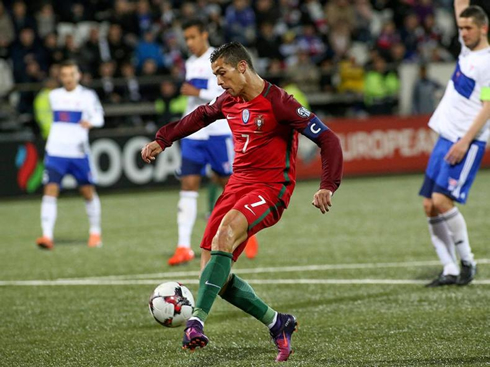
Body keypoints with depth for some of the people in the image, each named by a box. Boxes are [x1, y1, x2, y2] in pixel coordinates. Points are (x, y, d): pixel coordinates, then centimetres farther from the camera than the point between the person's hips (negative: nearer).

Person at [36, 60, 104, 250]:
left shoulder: (87, 95, 1)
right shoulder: (54, 96, 12)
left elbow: (99, 116, -9)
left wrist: (90, 122, -29)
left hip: (79, 152, -2)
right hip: (55, 151, 2)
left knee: (88, 191, 5)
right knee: (50, 190, -13)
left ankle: (95, 233, 24)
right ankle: (47, 236, -18)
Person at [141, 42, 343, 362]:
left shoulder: (277, 102, -14)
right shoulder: (229, 102, 9)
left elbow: (328, 140, -15)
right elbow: (200, 116, 32)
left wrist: (328, 187, -26)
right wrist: (162, 140, 30)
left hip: (271, 189, -8)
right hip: (238, 183, 8)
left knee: (225, 233, -35)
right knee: (212, 272, -3)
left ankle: (197, 321, -42)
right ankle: (277, 323, 11)